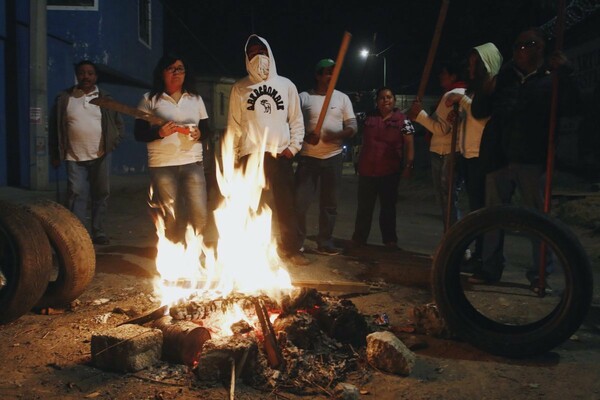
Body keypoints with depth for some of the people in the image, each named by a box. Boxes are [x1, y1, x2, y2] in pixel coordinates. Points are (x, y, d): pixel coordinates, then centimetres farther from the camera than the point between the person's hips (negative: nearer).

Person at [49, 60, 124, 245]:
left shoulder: (105, 98, 6)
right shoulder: (64, 98, 2)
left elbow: (118, 123, 12)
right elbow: (54, 127, 6)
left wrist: (114, 142, -2)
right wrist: (55, 154, 4)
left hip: (100, 156, 1)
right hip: (74, 158, -1)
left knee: (101, 195, 6)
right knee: (76, 195, -4)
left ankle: (99, 232, 17)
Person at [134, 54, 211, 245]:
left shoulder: (195, 98, 13)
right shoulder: (150, 99, 3)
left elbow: (206, 130, 15)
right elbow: (139, 134, 0)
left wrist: (199, 133, -8)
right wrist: (159, 132, -18)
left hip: (193, 163, 2)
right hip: (162, 166, -2)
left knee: (200, 214, -4)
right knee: (171, 218, 2)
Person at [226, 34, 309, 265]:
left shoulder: (286, 85, 11)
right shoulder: (239, 88, 8)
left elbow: (296, 120, 11)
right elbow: (234, 125, 7)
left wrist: (294, 146, -2)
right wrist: (234, 155, 0)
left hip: (281, 154, 1)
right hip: (251, 155, -1)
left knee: (286, 205, 4)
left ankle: (290, 249, 14)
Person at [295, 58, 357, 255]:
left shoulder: (342, 98, 9)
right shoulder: (304, 97, 3)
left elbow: (352, 126, 5)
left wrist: (337, 135, -16)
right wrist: (306, 136, -20)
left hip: (333, 157, 2)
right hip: (308, 156, -2)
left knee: (329, 203, 7)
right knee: (301, 200, -4)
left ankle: (325, 243, 16)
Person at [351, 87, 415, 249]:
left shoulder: (402, 120, -1)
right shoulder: (368, 117, 6)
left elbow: (409, 144, -3)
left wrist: (409, 165, -11)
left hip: (390, 171, -2)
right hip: (366, 170, 2)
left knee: (388, 206, 10)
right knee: (364, 206, 9)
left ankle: (390, 239, 19)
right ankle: (359, 238, 19)